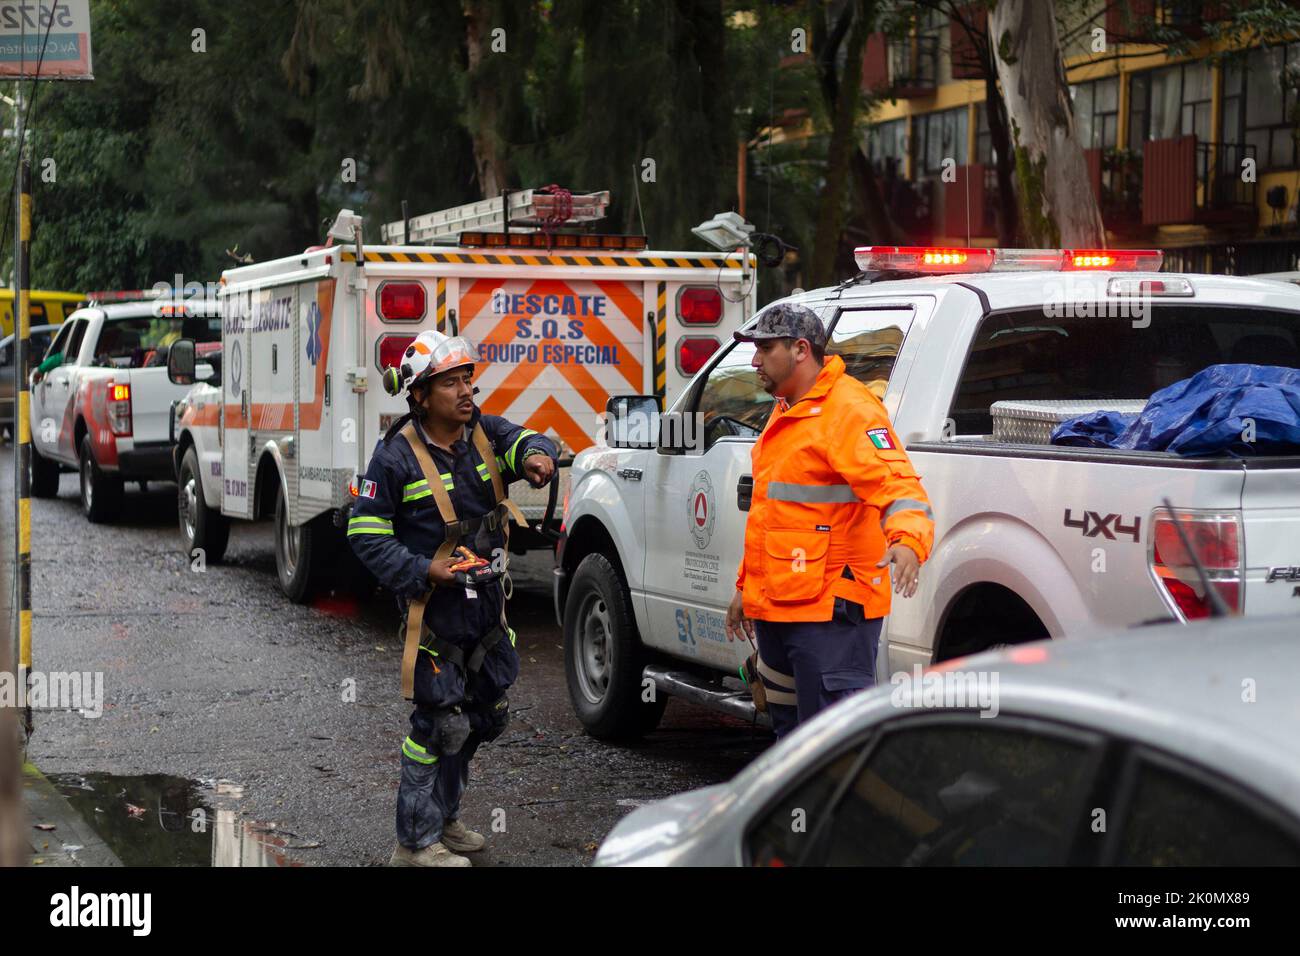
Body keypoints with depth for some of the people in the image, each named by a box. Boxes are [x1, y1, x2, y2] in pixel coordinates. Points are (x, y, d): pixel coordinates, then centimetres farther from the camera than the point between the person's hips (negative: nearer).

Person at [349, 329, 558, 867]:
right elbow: (366, 535, -9)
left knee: (483, 715, 16)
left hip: (487, 603, 7)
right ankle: (415, 842, 4)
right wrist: (423, 571, -18)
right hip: (435, 607, -7)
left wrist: (534, 456, -34)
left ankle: (444, 818, 33)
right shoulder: (397, 456, -11)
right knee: (440, 722, -7)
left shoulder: (484, 433, 5)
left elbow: (520, 440, -9)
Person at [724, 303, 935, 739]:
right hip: (776, 608, 10)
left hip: (831, 610, -10)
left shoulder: (850, 409, -13)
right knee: (790, 731, 18)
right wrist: (746, 586, 31)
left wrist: (907, 542, -45)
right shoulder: (786, 412, 19)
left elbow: (899, 486, -26)